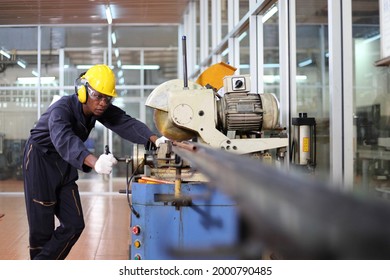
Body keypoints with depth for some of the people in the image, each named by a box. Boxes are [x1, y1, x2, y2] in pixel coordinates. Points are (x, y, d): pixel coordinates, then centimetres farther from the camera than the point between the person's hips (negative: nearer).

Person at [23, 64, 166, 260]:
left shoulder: (102, 110, -9)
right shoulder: (62, 109, -31)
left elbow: (126, 123, -20)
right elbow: (64, 140, -50)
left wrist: (154, 139, -39)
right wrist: (94, 162, -67)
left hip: (64, 165, 7)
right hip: (40, 162, -7)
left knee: (74, 224, 3)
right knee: (42, 227, -5)